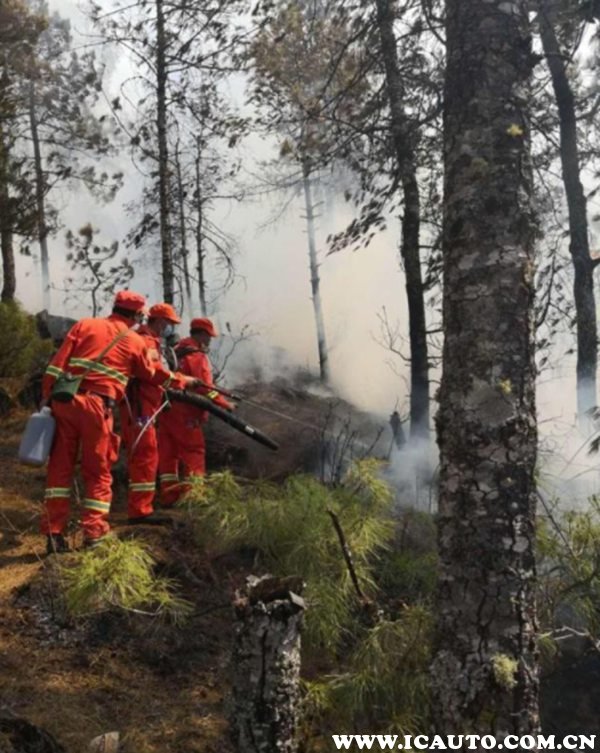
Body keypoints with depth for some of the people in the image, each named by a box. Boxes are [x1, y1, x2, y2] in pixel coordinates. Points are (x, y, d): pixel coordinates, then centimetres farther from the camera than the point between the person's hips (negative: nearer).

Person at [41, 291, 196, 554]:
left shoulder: (84, 325, 13)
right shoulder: (135, 341, 9)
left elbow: (58, 363, 5)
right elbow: (153, 373, 24)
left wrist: (47, 397, 7)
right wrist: (182, 381, 40)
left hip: (65, 401, 3)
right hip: (97, 406, -3)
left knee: (60, 466, 9)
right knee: (98, 471, 9)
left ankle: (54, 532, 8)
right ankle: (93, 533, 7)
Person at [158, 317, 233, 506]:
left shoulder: (176, 352, 16)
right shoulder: (198, 356, -10)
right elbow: (205, 388, -17)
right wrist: (225, 404, -12)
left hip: (167, 409, 8)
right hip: (185, 413, -8)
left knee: (168, 452, 9)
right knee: (195, 452, -3)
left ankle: (169, 496, 12)